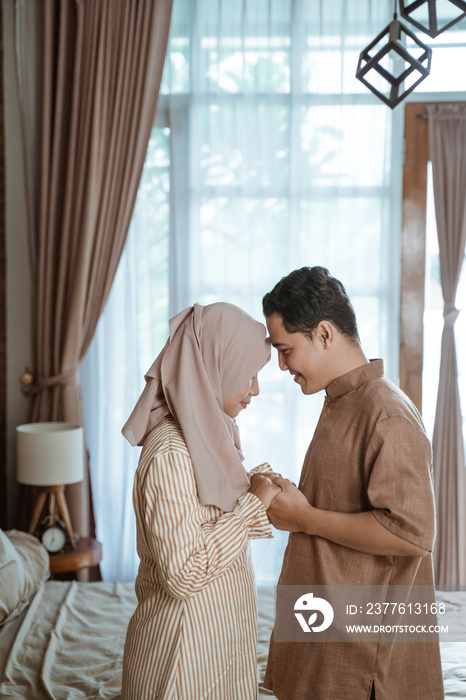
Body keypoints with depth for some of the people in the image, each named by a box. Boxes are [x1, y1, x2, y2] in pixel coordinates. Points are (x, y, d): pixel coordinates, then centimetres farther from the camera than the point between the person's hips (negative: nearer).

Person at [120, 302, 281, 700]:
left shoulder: (209, 433, 4)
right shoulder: (170, 454, -25)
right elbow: (185, 574, -27)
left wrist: (258, 493, -2)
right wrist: (253, 503, -21)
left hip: (222, 626, 9)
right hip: (190, 638, -9)